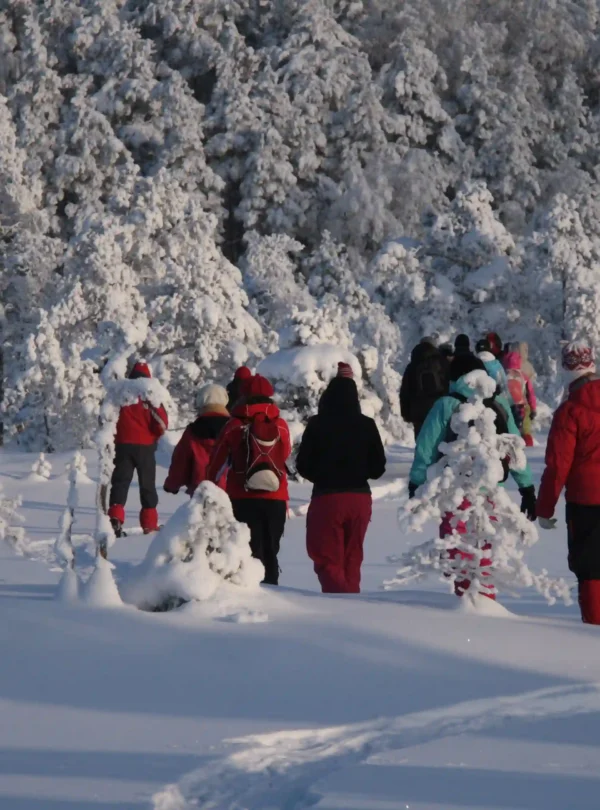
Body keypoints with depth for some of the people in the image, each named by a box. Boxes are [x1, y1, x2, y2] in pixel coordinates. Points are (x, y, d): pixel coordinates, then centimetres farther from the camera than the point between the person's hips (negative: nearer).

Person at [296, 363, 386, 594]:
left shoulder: (317, 425, -8)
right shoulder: (366, 425, -2)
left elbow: (303, 465, -3)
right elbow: (378, 467, 3)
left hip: (327, 497, -3)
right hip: (360, 497, 3)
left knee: (327, 560, -1)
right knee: (351, 559, 15)